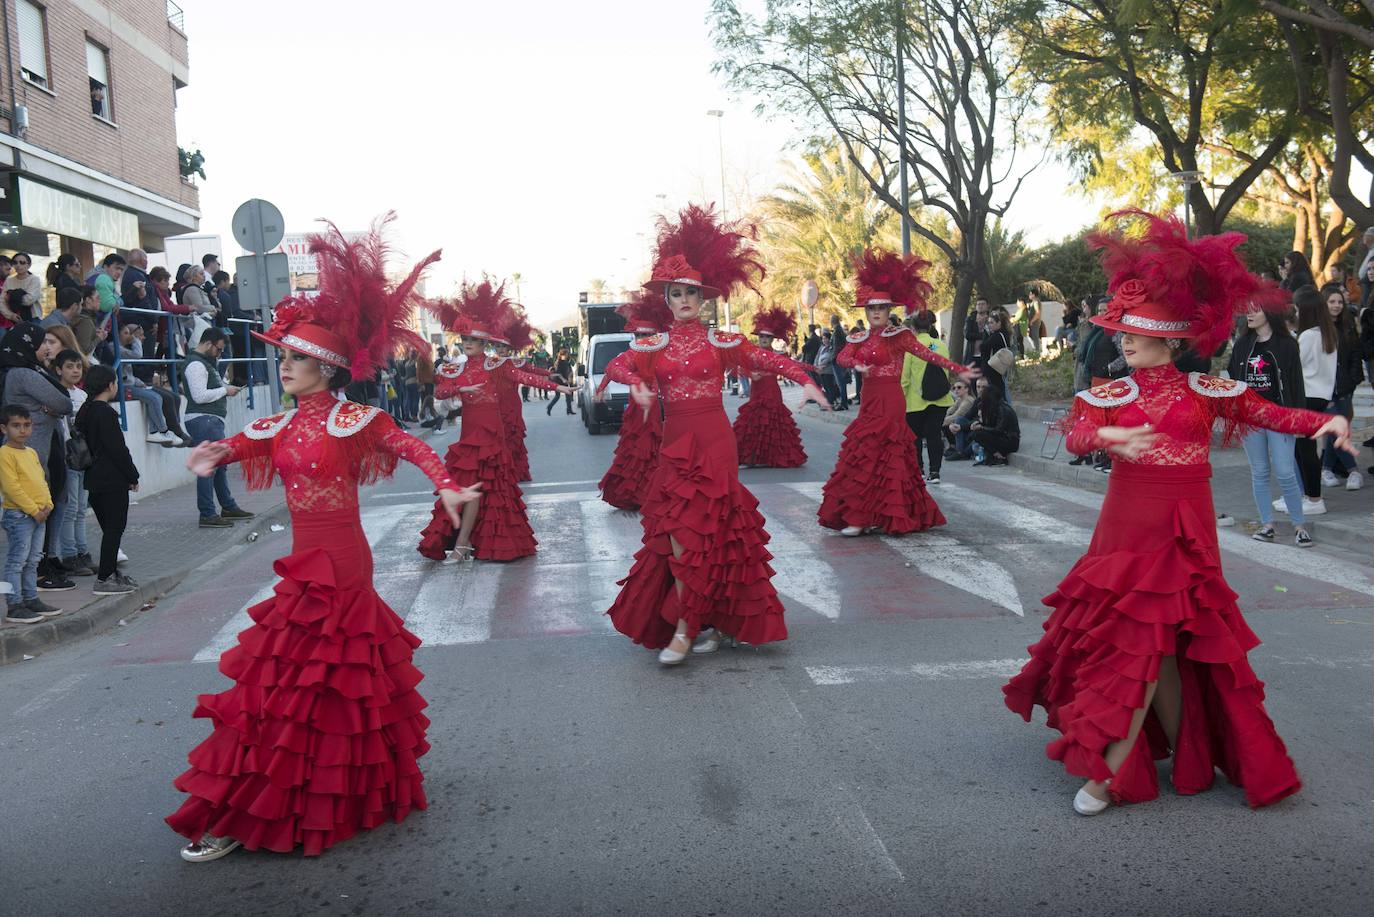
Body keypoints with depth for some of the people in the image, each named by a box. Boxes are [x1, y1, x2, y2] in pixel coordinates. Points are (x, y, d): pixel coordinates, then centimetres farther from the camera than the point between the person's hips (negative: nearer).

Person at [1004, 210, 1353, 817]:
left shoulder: (1206, 391, 3)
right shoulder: (1110, 394, 2)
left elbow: (1270, 414, 1)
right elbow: (1075, 438, -12)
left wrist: (1326, 421, -16)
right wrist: (1108, 436, -33)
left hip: (1186, 529, -1)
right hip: (1128, 524, 1)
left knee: (1148, 642, -2)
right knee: (1151, 643, 4)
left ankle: (1111, 773, 2)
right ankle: (1184, 753, 22)